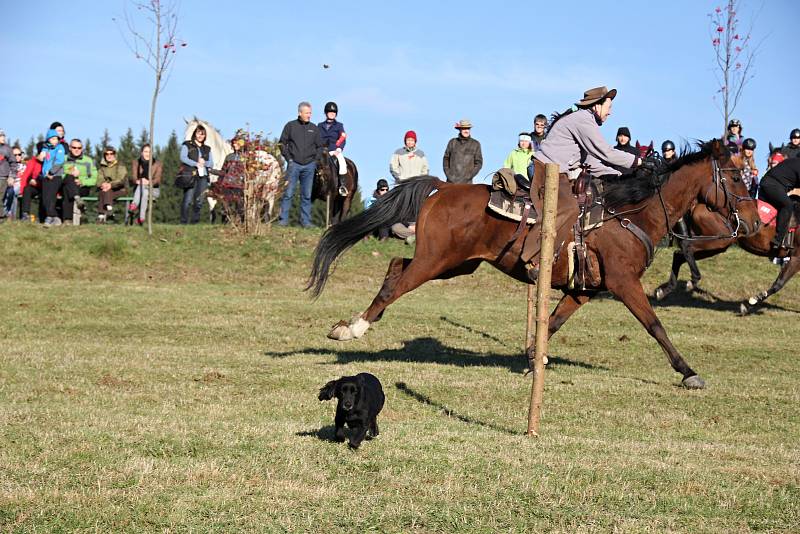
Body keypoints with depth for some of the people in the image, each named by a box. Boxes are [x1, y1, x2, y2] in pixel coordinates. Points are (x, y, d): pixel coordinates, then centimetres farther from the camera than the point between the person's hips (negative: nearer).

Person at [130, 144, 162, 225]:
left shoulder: (157, 164, 5)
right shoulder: (136, 163, 8)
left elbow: (157, 179, -8)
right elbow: (133, 177, -5)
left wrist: (148, 182, -31)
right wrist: (138, 181, -31)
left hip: (153, 189, 0)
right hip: (138, 188, 0)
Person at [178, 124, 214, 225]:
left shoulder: (207, 149, 23)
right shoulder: (187, 145, 11)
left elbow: (211, 163, 15)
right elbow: (183, 158, -5)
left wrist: (204, 162, -6)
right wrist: (196, 164, -13)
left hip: (203, 176, 4)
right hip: (190, 176, -4)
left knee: (199, 200, -4)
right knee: (188, 199, -13)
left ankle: (195, 220, 3)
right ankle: (184, 221, -10)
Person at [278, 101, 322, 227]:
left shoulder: (314, 128, 10)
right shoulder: (290, 126, 3)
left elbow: (319, 146, 16)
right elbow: (282, 143, 5)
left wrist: (315, 159, 3)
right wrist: (288, 158, -4)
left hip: (309, 165, 3)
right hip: (294, 164, -2)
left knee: (306, 195, 5)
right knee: (288, 193, -5)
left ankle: (305, 220, 9)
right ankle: (283, 219, -2)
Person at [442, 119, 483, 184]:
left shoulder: (475, 144, 3)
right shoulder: (452, 142, 8)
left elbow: (478, 163, 3)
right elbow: (446, 158, 13)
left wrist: (469, 176, -7)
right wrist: (447, 174, 1)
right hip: (451, 181, 2)